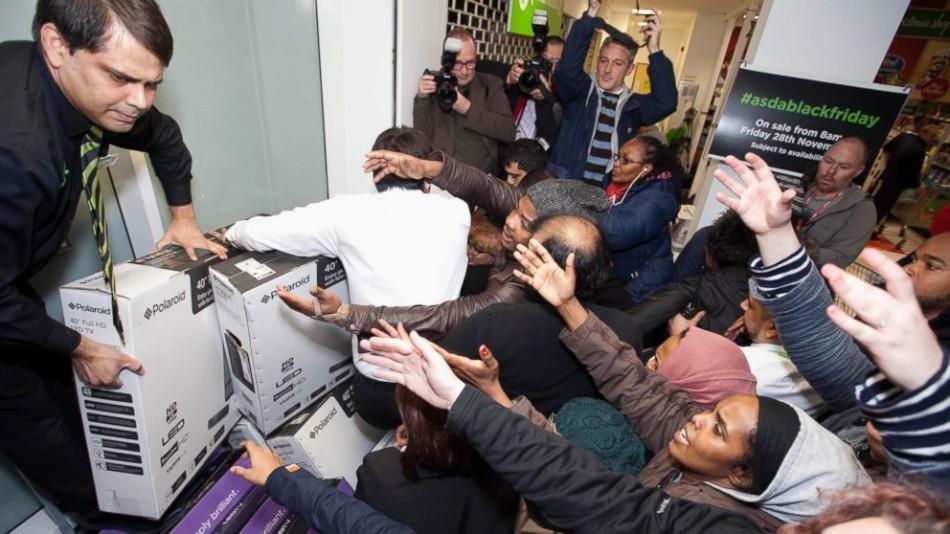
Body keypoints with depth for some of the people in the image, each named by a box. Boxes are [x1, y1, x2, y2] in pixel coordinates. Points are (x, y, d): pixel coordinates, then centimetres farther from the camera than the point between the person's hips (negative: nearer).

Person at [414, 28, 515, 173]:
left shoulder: (491, 84, 9)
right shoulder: (434, 86, 7)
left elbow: (509, 132, -3)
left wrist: (469, 109, -10)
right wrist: (422, 98, -12)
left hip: (485, 172, 2)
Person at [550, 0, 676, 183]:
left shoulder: (634, 105, 4)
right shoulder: (581, 91, 1)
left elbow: (666, 103, -12)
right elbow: (566, 70, -18)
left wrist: (654, 50, -17)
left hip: (606, 191, 1)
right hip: (565, 184, -1)